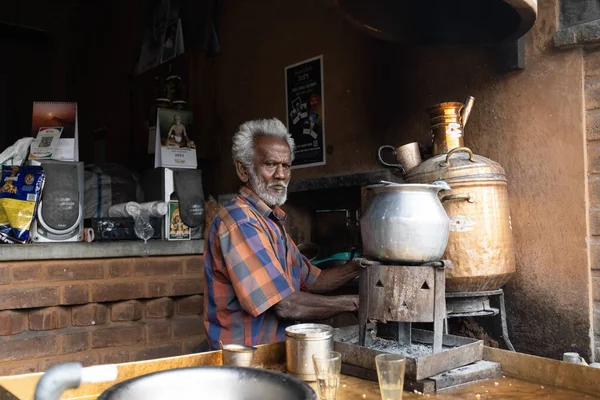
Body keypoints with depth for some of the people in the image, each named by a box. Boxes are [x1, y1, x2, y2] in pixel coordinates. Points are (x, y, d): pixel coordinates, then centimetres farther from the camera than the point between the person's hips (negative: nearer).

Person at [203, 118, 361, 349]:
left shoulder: (272, 222, 15)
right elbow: (285, 305, -20)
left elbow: (312, 280, 18)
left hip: (275, 352, 9)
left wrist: (359, 267, 2)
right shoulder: (239, 222, -16)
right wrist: (353, 303, -9)